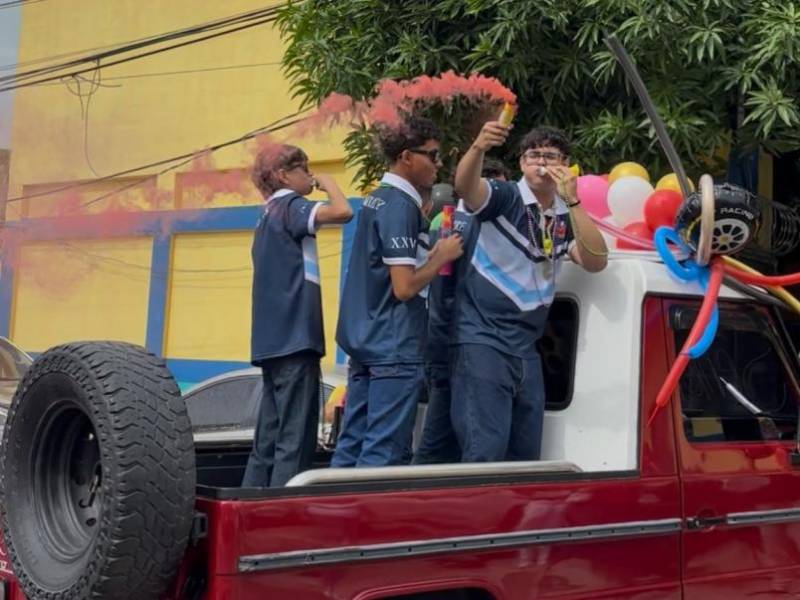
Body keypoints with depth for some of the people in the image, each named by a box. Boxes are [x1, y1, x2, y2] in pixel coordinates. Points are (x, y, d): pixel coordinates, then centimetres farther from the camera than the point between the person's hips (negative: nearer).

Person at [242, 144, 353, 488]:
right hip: (293, 338, -9)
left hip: (273, 341, 9)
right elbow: (342, 212, -23)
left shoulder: (269, 215, 22)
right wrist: (328, 183, -4)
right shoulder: (289, 206, -5)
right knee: (294, 438, -11)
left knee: (270, 437, 10)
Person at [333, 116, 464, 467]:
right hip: (395, 347, -9)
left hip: (363, 341, 9)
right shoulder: (402, 206, -15)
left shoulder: (375, 200, 14)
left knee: (351, 444, 12)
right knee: (383, 451, -4)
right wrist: (443, 256, -8)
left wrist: (432, 253, 12)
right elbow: (404, 287, -20)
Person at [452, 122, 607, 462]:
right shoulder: (503, 198, -7)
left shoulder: (566, 218, 8)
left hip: (526, 349, 7)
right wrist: (479, 148, -48)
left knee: (526, 454, 13)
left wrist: (572, 201, -16)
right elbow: (464, 185, -28)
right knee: (486, 449, -15)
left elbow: (596, 262, -7)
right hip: (482, 339, -7)